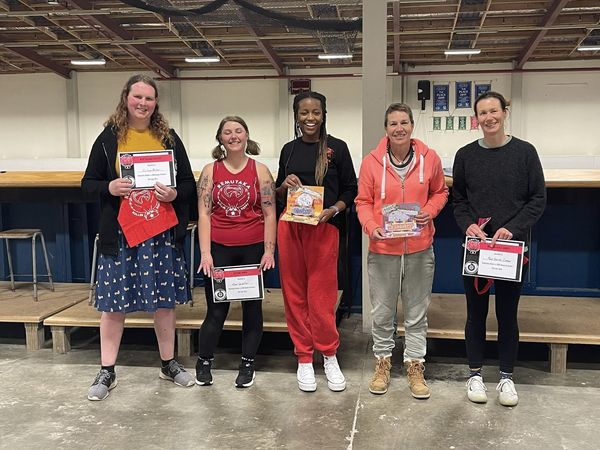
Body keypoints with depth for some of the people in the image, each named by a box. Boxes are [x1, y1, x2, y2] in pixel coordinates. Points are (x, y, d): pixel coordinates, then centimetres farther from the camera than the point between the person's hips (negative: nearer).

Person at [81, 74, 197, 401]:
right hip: (120, 232, -1)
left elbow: (189, 184, 9)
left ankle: (169, 365, 27)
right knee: (113, 303, 5)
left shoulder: (169, 138, 6)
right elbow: (88, 184, 4)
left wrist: (175, 193, -12)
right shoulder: (108, 138, 2)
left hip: (162, 231, 1)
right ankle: (107, 372, 21)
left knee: (164, 300, 10)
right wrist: (109, 187, -17)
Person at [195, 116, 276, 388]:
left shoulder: (260, 170, 2)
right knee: (216, 310, 4)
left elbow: (269, 214, 0)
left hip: (252, 249, 1)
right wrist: (205, 253, -10)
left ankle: (247, 364, 25)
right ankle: (203, 363, 23)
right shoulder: (210, 170, 3)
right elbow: (204, 214, -2)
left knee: (252, 307, 9)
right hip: (219, 249, 0)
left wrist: (269, 252, -6)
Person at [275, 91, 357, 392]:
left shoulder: (337, 148, 2)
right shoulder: (289, 150, 12)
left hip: (324, 228, -3)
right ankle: (304, 358, 19)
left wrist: (333, 209, -14)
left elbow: (350, 189, 3)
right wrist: (284, 185, -5)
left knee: (322, 295, 0)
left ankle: (329, 355, 20)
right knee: (294, 293, 6)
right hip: (290, 227, 3)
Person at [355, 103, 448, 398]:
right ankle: (382, 363, 31)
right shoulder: (371, 161, -5)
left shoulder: (429, 158, -2)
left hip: (419, 248, 1)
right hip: (383, 247, 0)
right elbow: (363, 202, 1)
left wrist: (430, 211, -8)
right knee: (382, 312, 12)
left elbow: (440, 192, 11)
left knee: (417, 313, 12)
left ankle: (415, 367, 27)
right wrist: (371, 227, -16)